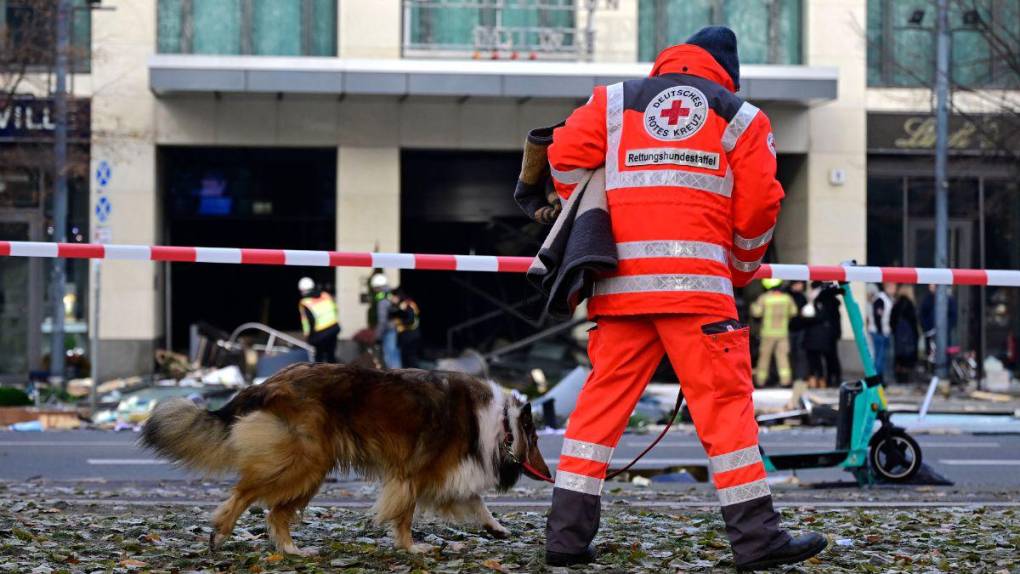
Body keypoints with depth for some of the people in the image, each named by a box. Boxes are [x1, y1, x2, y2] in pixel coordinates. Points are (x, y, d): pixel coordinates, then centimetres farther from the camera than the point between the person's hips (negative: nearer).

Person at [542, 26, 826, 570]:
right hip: (697, 281, -3)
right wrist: (742, 271, 22)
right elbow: (758, 207, 6)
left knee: (602, 400, 7)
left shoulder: (615, 101, 17)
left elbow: (565, 156, 7)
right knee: (725, 402, -1)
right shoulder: (739, 116, 12)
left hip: (620, 283, 3)